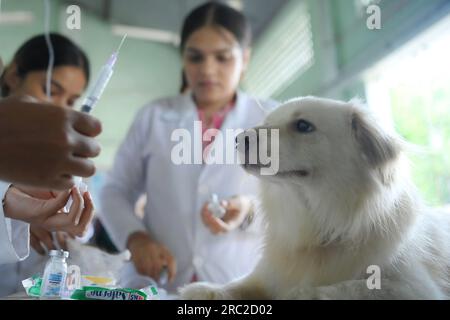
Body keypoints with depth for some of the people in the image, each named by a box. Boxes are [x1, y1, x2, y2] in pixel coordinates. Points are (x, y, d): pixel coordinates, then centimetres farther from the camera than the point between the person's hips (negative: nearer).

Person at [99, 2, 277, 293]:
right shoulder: (153, 116, 9)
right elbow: (115, 192, 11)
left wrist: (250, 212, -16)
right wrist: (135, 238, -9)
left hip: (239, 288, -1)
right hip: (156, 286, 1)